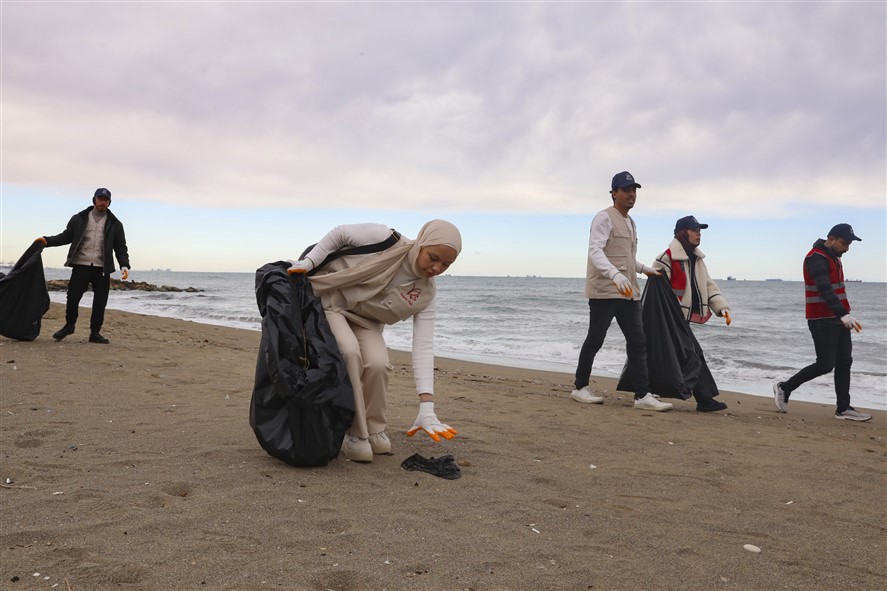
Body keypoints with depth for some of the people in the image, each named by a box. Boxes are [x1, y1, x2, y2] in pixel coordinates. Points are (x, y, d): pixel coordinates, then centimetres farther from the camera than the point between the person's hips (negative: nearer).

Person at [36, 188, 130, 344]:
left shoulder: (115, 224, 10)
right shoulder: (79, 219, 10)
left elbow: (120, 248, 7)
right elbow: (66, 236, 12)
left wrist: (124, 265, -6)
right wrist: (48, 241, -4)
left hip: (102, 269, 1)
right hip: (81, 265, 0)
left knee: (100, 302, 1)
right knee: (73, 297, -3)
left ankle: (95, 333, 12)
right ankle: (69, 325, 21)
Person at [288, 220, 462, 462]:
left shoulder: (424, 294, -17)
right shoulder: (385, 239, -28)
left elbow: (423, 346, -22)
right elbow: (339, 234, -12)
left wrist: (426, 408, -30)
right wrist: (307, 263, -21)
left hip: (365, 319, 3)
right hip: (329, 298, -3)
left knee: (378, 363, -24)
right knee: (349, 351, -30)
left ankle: (374, 428, 4)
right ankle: (354, 434, -13)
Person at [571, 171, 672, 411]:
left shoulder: (630, 222, 21)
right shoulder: (604, 218, -8)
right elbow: (595, 251, -22)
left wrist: (645, 269, 29)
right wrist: (615, 275, -36)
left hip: (629, 293, 8)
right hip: (604, 291, -8)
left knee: (637, 342, 2)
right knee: (595, 340, 0)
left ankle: (643, 395, 3)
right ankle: (580, 388, 14)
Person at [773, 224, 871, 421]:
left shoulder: (833, 257, 16)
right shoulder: (816, 258, -16)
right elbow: (825, 290, -28)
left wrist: (843, 314, 17)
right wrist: (843, 314, -37)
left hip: (836, 318, 9)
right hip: (822, 321, -9)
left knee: (844, 362, 7)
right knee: (825, 365, -7)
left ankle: (843, 409, 12)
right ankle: (784, 388, 8)